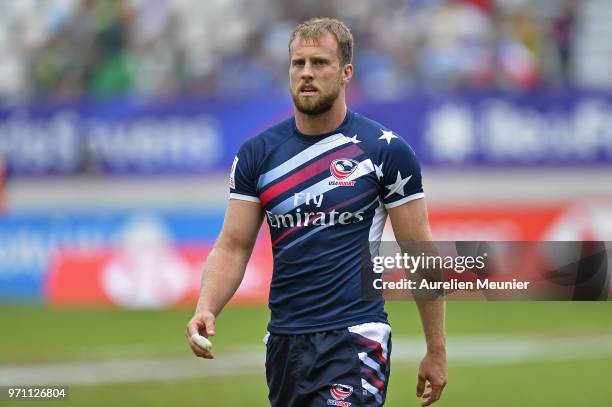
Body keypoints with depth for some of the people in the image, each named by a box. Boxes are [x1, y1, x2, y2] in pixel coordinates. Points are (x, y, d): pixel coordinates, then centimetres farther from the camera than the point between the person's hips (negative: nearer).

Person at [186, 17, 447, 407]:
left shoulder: (386, 150, -4)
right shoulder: (258, 153, 6)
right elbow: (233, 246, 6)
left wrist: (436, 351, 0)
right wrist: (206, 309, -13)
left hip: (355, 341, -5)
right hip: (284, 342, 5)